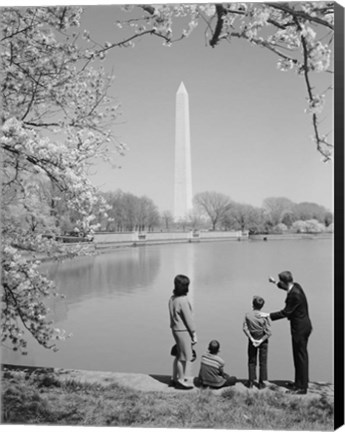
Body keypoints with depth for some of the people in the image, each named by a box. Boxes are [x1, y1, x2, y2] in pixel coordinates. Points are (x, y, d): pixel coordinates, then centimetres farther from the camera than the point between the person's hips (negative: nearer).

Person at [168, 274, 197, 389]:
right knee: (185, 356, 4)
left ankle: (175, 378, 30)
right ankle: (181, 380, 14)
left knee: (179, 355, 20)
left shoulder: (172, 298, 4)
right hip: (184, 331, -9)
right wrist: (194, 334, -10)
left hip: (175, 329, 9)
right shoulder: (183, 300, -22)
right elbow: (188, 319, -18)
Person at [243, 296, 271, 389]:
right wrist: (261, 340, -12)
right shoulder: (264, 317, -16)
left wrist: (252, 339, -15)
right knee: (262, 362, 11)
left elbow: (245, 328, -16)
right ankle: (261, 383, 16)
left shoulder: (247, 315, -14)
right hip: (263, 340, -1)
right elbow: (268, 332, -16)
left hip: (252, 340, 1)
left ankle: (251, 382, 18)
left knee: (251, 361, 15)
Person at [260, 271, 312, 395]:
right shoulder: (296, 286, 1)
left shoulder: (295, 294, -26)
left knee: (301, 356, 0)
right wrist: (275, 283, 32)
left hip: (300, 328, -10)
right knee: (300, 355, 18)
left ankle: (302, 387, 10)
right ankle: (300, 381, 31)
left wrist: (268, 315, -14)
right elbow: (287, 288, 28)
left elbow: (286, 312, -20)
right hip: (303, 326, 10)